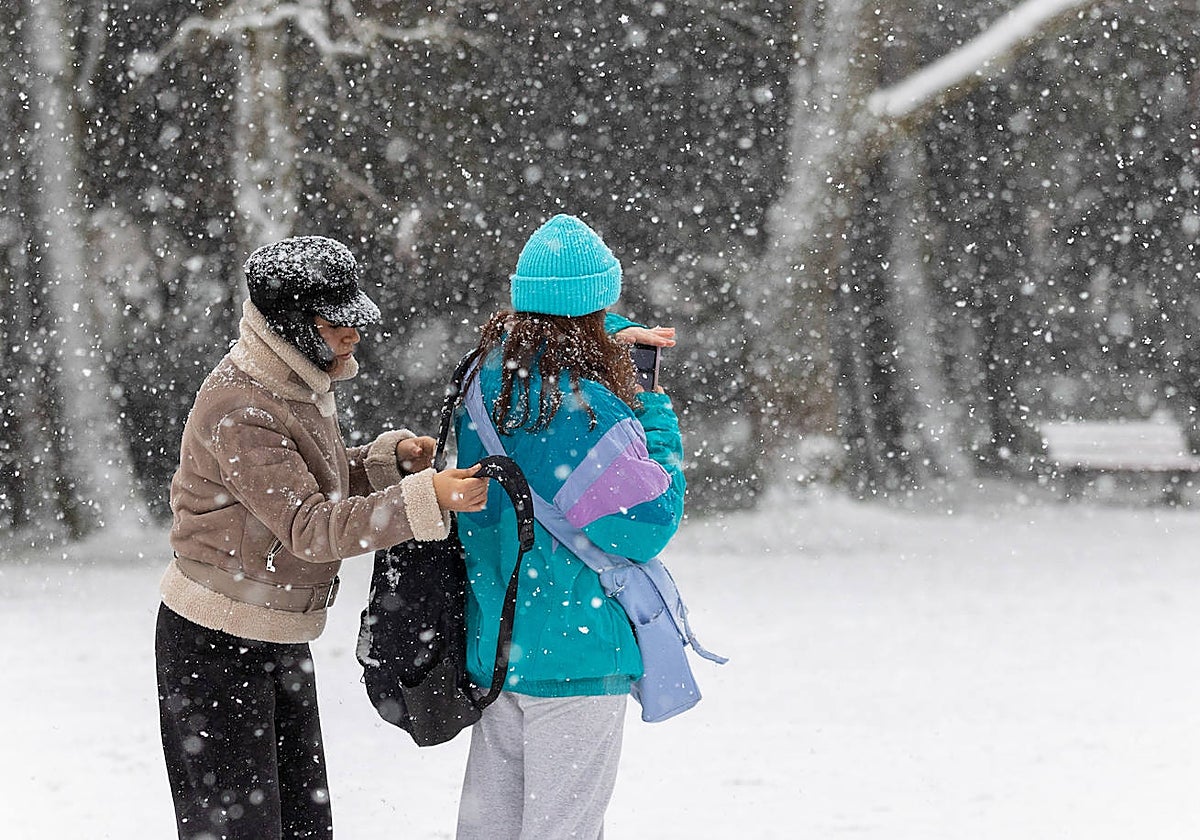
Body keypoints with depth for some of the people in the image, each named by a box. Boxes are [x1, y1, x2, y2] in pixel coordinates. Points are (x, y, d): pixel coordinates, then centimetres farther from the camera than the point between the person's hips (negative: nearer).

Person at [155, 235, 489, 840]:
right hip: (216, 646, -9)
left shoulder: (300, 387, 5)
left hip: (281, 641, 9)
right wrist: (426, 498, -36)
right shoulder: (241, 410, -24)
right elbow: (310, 528, -29)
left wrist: (387, 460, -1)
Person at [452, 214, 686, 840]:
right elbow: (646, 524, -18)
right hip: (574, 652, -8)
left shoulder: (486, 377, 3)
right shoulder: (584, 407, -22)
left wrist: (613, 339, 19)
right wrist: (659, 425, -7)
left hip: (492, 642, 8)